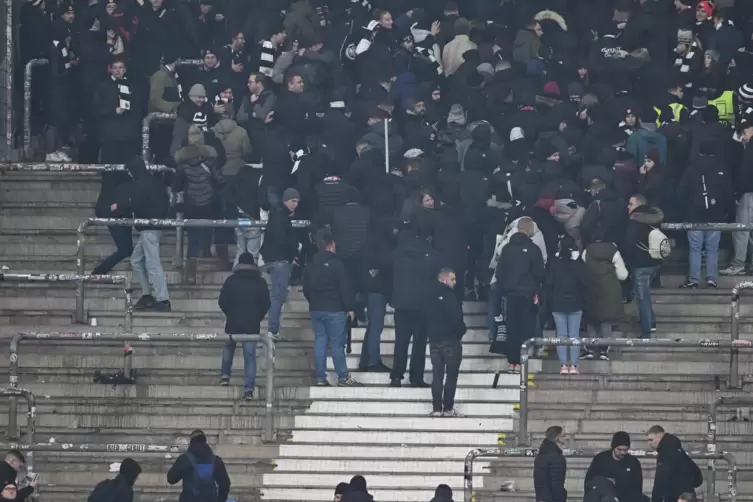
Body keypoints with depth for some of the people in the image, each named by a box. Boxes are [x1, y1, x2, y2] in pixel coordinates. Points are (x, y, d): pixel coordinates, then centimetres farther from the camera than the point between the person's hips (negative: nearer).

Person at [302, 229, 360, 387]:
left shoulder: (311, 266, 9)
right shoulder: (336, 264, -11)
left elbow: (306, 290, 16)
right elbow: (345, 288, -13)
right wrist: (350, 308, -7)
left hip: (315, 309, 6)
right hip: (335, 309, -6)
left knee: (319, 342, 7)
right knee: (337, 344, -3)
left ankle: (320, 378, 5)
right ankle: (343, 377, -2)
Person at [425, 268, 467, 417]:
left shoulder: (430, 295, 7)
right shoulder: (449, 295, -15)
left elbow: (425, 317, 12)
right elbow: (456, 318, -18)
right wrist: (462, 330, 0)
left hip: (434, 339, 6)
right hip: (450, 338, -6)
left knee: (437, 375, 9)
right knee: (452, 375, 1)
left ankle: (437, 409, 5)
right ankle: (448, 408, -1)